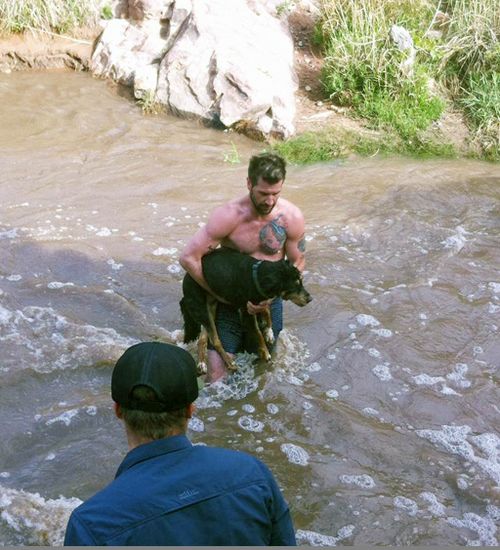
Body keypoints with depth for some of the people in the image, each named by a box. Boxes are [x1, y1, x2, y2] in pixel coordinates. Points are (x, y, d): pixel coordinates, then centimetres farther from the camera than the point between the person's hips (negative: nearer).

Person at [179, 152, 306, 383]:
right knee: (216, 379, -8)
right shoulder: (229, 216, -24)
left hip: (269, 300, 2)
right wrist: (219, 294, -16)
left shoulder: (292, 217, -15)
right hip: (230, 300, -2)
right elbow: (188, 258, -21)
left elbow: (297, 264, -3)